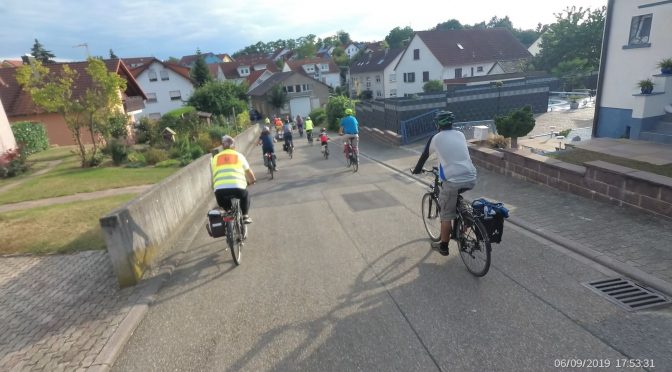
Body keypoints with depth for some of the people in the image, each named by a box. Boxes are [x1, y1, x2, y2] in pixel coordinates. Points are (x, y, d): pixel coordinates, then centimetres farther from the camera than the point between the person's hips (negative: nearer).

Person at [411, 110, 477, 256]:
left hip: (453, 181, -5)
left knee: (446, 215, 11)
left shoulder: (436, 138, 3)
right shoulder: (461, 135, 16)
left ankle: (443, 246, 23)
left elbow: (424, 156, 16)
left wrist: (416, 170, 33)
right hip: (471, 179, 5)